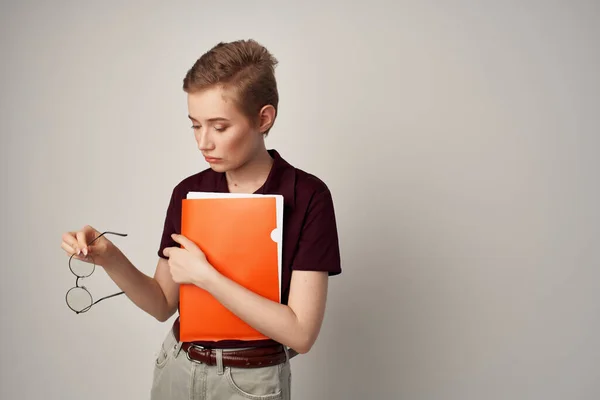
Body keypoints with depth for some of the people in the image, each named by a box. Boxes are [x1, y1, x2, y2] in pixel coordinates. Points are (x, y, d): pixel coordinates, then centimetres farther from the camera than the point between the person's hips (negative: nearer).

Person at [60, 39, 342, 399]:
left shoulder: (307, 197, -18)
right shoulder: (187, 193, -4)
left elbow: (301, 333, -21)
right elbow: (164, 304, 2)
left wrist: (205, 275, -24)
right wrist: (110, 258, -14)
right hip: (176, 368, 4)